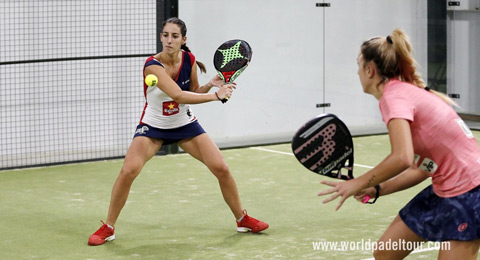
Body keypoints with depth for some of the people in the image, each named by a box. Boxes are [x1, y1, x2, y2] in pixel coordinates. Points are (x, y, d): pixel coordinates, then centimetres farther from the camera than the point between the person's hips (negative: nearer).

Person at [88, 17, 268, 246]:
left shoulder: (189, 60, -10)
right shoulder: (153, 65, -27)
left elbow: (193, 92, 4)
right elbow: (178, 95, -36)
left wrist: (211, 84, -15)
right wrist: (215, 96, -36)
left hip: (185, 124, 4)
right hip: (153, 126, -4)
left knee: (221, 169, -3)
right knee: (128, 171, -23)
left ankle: (243, 220, 18)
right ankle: (108, 228, -6)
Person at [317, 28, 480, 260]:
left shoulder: (393, 95, -15)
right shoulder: (408, 91, 13)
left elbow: (402, 158, -30)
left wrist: (359, 184, -17)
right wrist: (376, 189, 5)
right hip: (444, 189, 10)